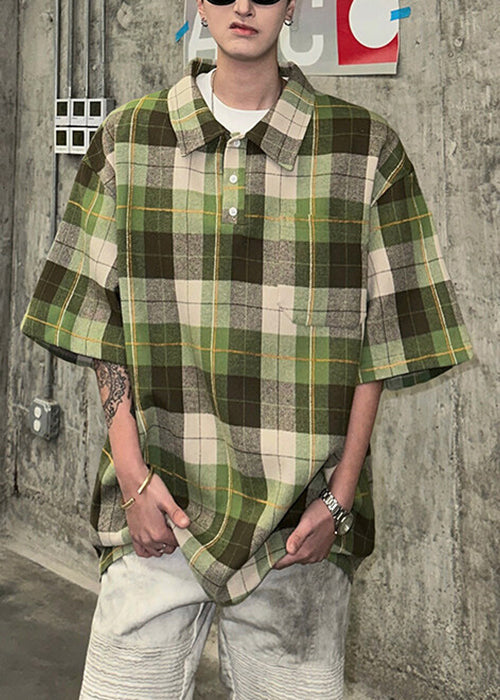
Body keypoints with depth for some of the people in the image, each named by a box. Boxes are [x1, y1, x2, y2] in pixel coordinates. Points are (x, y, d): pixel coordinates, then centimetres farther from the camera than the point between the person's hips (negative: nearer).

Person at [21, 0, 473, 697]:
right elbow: (102, 326, 6)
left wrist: (340, 497, -5)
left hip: (298, 523, 0)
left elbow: (379, 345, 2)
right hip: (158, 509, 1)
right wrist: (133, 475, -4)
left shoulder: (365, 148, 2)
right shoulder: (127, 139, 6)